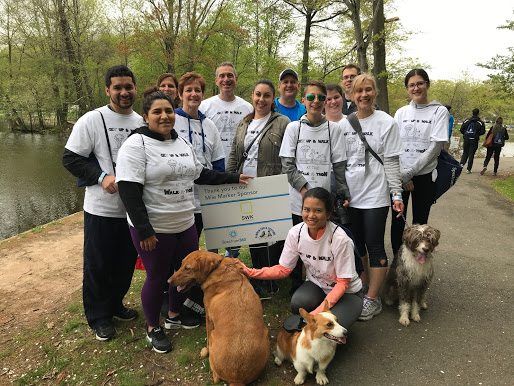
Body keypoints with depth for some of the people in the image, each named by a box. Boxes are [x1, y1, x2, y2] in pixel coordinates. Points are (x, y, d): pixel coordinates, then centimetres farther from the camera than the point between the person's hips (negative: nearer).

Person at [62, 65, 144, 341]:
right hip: (102, 208, -4)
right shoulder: (91, 120, -8)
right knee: (98, 265, 7)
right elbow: (70, 158, -8)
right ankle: (99, 317, 27)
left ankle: (115, 304, 39)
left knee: (126, 262, 17)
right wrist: (102, 177, -19)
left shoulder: (142, 122, 6)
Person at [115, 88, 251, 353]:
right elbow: (129, 191, -20)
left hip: (185, 224, 7)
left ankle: (174, 315, 42)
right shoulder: (136, 145, -14)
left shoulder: (182, 143, 9)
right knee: (157, 277, 8)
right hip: (153, 229, -7)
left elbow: (200, 174, 18)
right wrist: (144, 230, -22)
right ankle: (153, 329, 31)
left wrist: (233, 178, 14)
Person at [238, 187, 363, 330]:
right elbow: (283, 269, -7)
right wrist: (251, 272, -21)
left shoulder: (340, 239, -28)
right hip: (316, 285, 3)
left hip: (347, 292, -3)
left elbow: (343, 283, -19)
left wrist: (320, 311, -29)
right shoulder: (295, 233, -16)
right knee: (297, 304, -29)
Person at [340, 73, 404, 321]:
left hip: (375, 195, -4)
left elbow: (392, 161, -5)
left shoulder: (386, 123, -3)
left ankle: (373, 299, 14)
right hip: (350, 195, 4)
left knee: (375, 246, 1)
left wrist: (396, 194, -10)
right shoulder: (344, 124, 7)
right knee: (357, 245, 14)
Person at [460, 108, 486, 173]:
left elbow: (461, 129, 1)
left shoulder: (467, 120, 3)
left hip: (466, 139, 2)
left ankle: (462, 163, -9)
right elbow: (482, 132, -7)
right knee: (471, 154, 2)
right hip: (474, 140, -2)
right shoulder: (480, 122, -4)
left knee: (465, 153, 15)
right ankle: (468, 169, 2)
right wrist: (477, 134, 12)